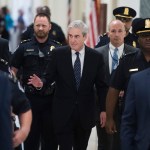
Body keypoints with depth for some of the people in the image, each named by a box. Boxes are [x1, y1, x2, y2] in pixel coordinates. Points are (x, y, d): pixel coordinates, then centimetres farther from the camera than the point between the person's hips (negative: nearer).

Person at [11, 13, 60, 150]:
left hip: (51, 98, 0)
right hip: (31, 97, 0)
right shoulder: (24, 47, 2)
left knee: (50, 138, 7)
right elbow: (13, 72, 4)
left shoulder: (57, 48, 2)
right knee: (31, 138, 7)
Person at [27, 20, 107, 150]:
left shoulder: (96, 57, -1)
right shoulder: (58, 54, -3)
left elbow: (101, 86, 3)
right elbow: (50, 76, 2)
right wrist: (42, 82, -20)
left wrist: (103, 110, 1)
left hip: (86, 113, 1)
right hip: (63, 111, -1)